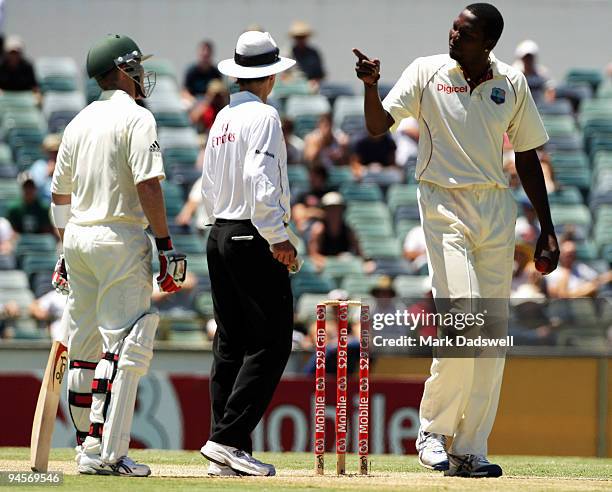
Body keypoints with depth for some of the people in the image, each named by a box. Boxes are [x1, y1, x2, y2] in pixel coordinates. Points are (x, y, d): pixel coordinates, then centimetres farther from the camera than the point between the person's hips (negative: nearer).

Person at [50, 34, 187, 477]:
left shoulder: (80, 122, 15)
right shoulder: (136, 118, -8)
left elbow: (60, 193, 19)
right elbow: (148, 185, -17)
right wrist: (166, 246, -16)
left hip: (78, 238, 8)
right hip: (120, 239, -8)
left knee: (84, 347, 12)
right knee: (126, 346, -10)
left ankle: (88, 448, 15)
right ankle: (104, 452, -17)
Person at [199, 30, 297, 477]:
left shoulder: (222, 118, 14)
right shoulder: (263, 116, -10)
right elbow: (260, 182, -20)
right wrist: (277, 238, -19)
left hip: (219, 238, 9)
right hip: (253, 240, -9)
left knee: (230, 345, 8)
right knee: (270, 343, -8)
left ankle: (226, 455, 6)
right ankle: (228, 440, -16)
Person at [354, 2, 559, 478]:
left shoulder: (512, 83, 6)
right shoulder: (427, 72, -1)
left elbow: (527, 157, 12)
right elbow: (379, 125, -6)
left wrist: (547, 229, 10)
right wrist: (371, 86, -26)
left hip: (498, 210, 4)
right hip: (446, 207, -4)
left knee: (494, 330, 0)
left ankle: (470, 450, 5)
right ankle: (433, 430, -3)